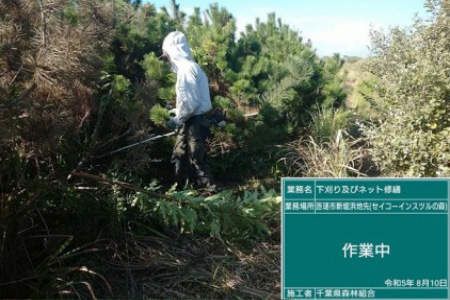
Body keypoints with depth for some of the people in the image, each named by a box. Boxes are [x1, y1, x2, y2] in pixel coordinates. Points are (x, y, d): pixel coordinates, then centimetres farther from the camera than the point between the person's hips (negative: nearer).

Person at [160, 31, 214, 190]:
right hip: (190, 123, 10)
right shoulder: (186, 67, 15)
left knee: (197, 163, -4)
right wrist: (177, 115, 16)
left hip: (193, 123, -10)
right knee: (180, 159, 18)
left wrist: (177, 120, -12)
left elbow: (191, 102, -23)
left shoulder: (187, 68, -16)